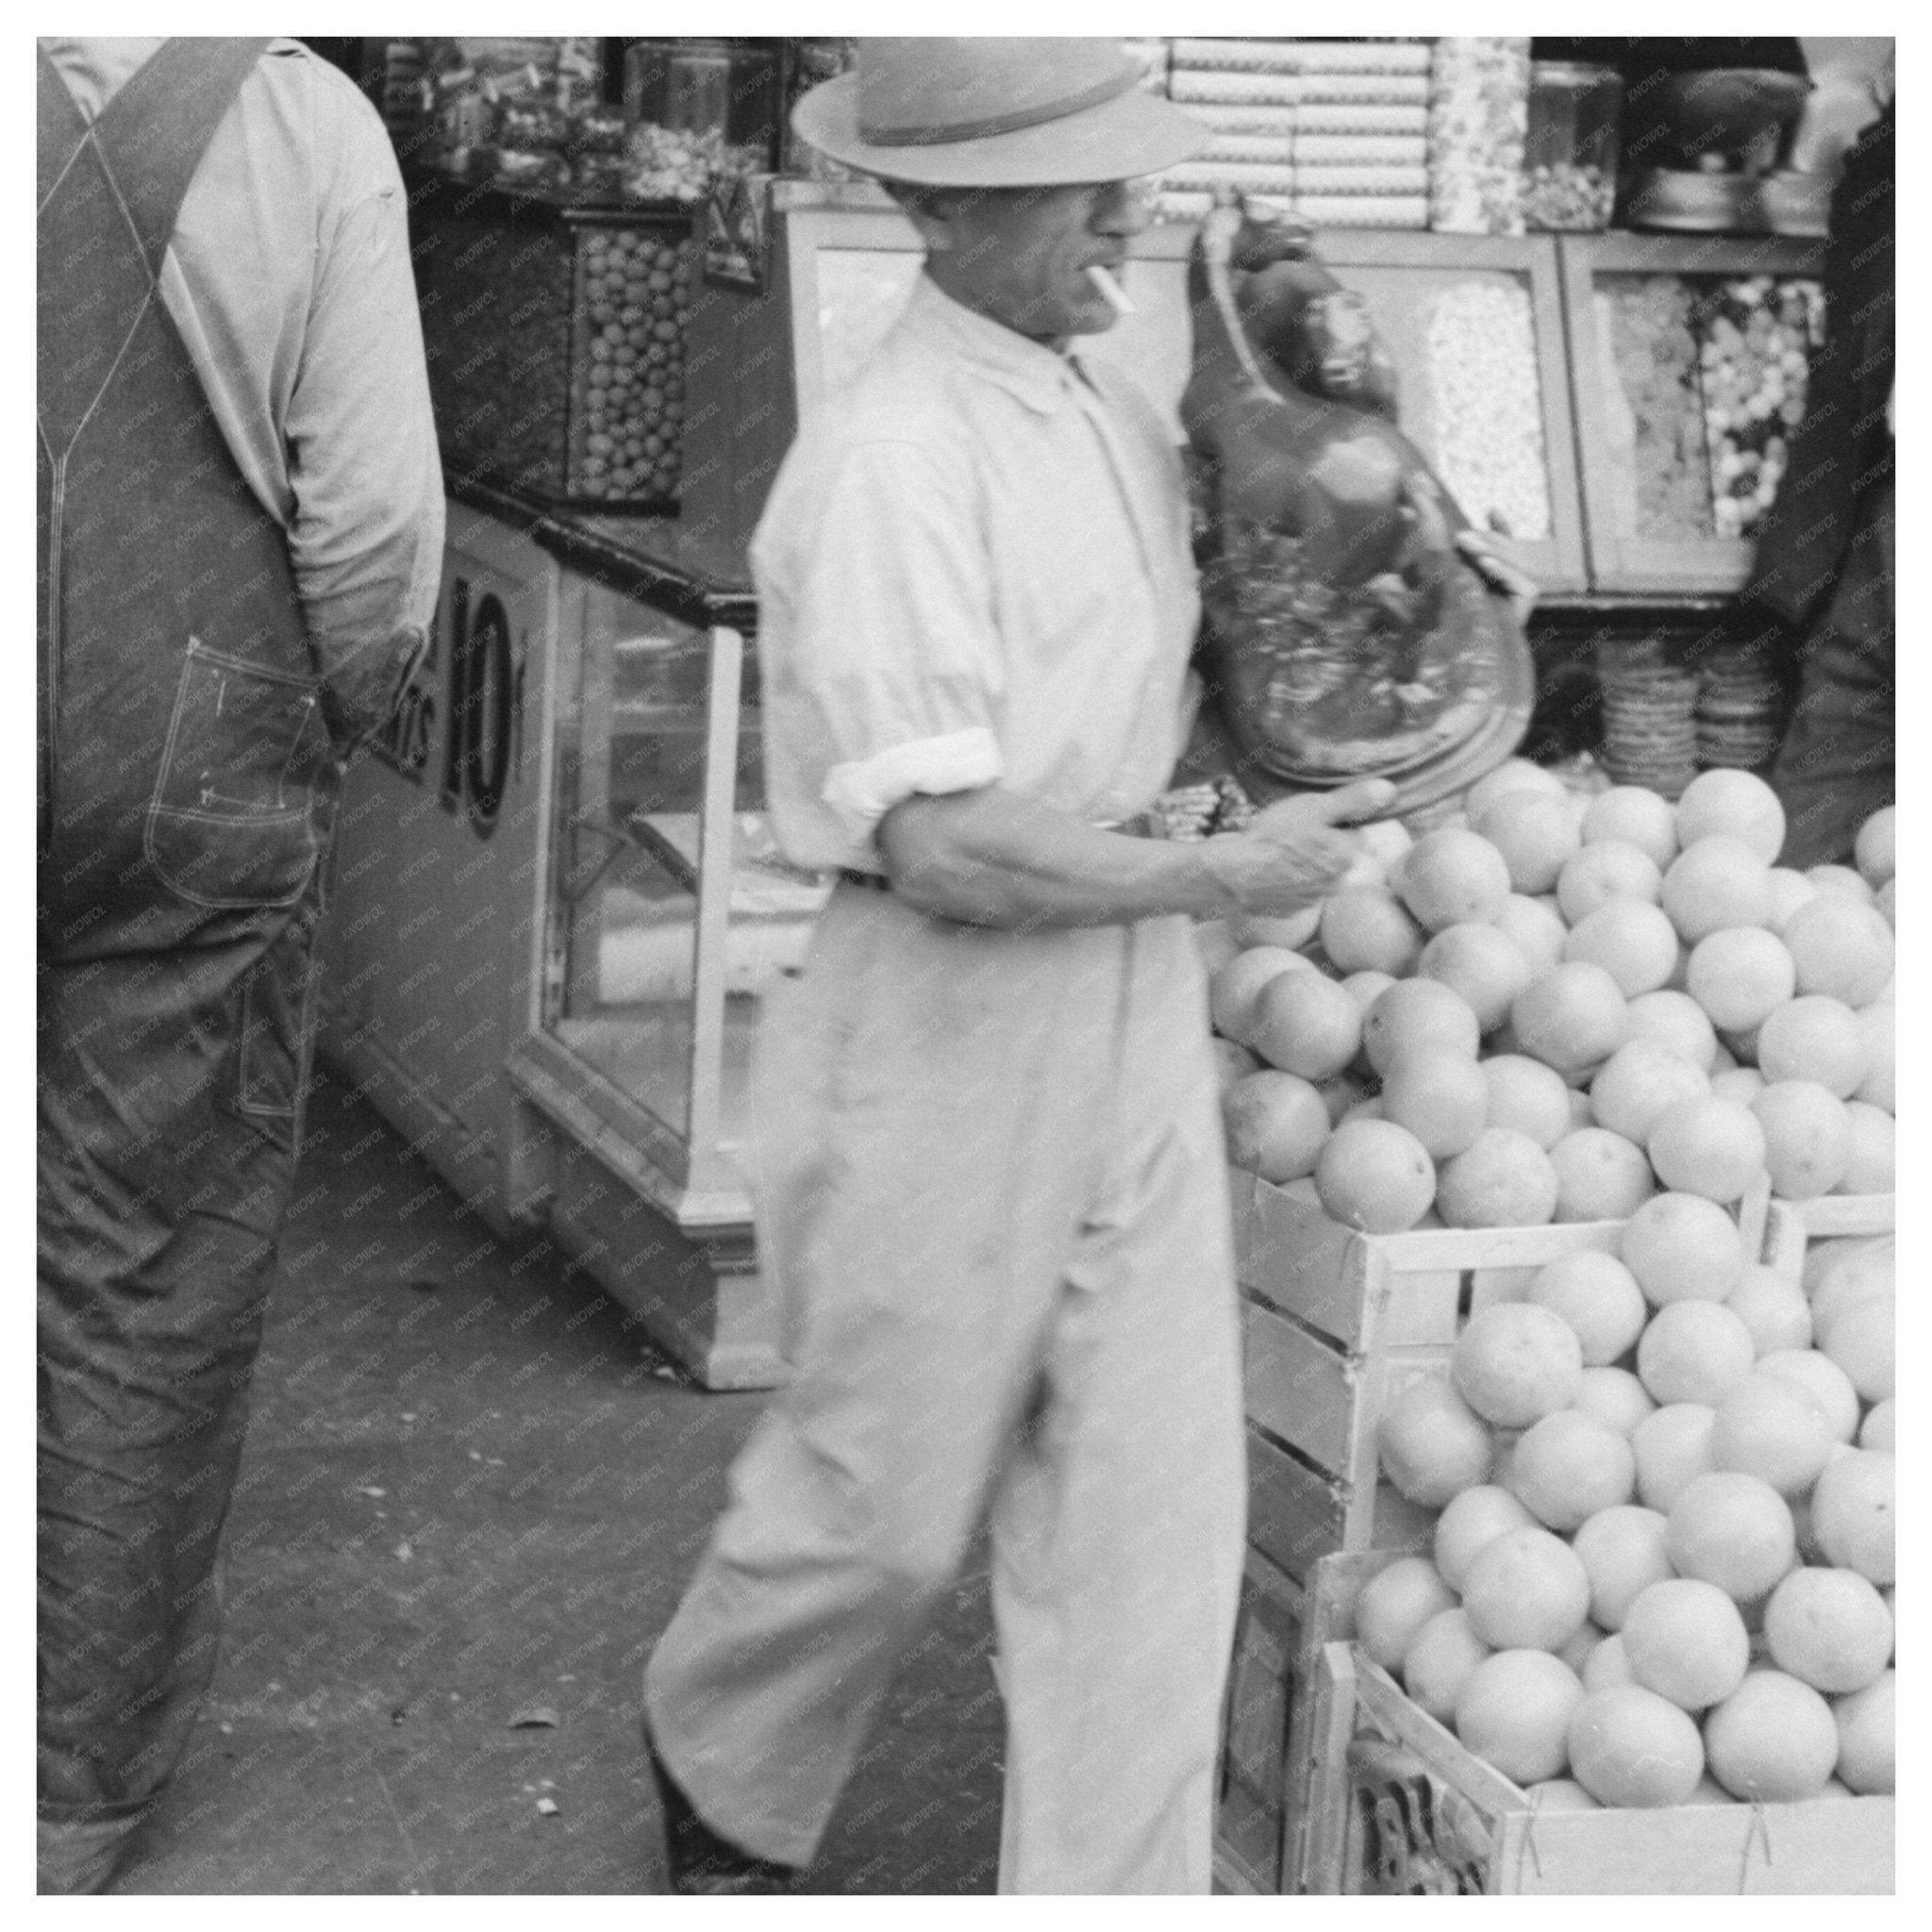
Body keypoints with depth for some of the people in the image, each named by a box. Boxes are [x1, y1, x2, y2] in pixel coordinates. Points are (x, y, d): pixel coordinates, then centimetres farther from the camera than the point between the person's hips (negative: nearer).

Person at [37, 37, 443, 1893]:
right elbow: (373, 513, -9)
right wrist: (330, 721, 9)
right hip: (193, 778, -2)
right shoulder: (304, 124, -10)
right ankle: (85, 1782, 20)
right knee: (151, 1276, 9)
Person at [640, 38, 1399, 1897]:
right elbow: (951, 845, -24)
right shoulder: (887, 457, -19)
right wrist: (1227, 872, -15)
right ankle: (721, 1774, 40)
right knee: (887, 1502, 11)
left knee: (1149, 1515, 6)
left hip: (1134, 1020, 7)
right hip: (944, 1028, -7)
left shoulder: (1115, 415, 8)